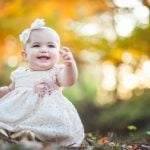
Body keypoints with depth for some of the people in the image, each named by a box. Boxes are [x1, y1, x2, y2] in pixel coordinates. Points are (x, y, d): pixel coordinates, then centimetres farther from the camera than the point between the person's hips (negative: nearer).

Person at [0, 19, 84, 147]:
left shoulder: (56, 71, 2)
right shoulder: (20, 73, 16)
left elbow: (68, 81, -21)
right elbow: (10, 90, 35)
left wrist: (70, 64, -41)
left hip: (46, 117, -3)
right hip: (17, 115, 4)